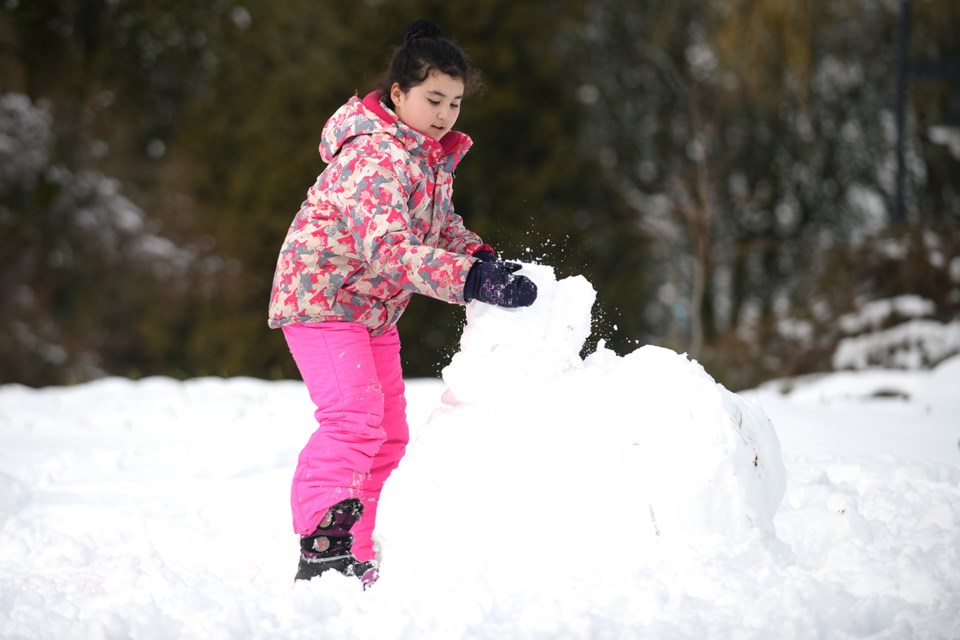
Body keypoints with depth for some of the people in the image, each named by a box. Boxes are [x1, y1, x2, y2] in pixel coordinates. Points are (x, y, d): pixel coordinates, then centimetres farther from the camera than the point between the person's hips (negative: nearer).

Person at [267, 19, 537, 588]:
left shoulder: (435, 156, 3)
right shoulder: (375, 157, -28)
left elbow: (440, 225, 17)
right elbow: (387, 247, -40)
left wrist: (482, 256, -4)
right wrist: (470, 279, -49)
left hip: (374, 308, 10)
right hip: (321, 296, -10)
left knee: (388, 436, 12)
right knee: (353, 416, -25)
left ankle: (358, 560, 20)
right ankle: (322, 549, -26)